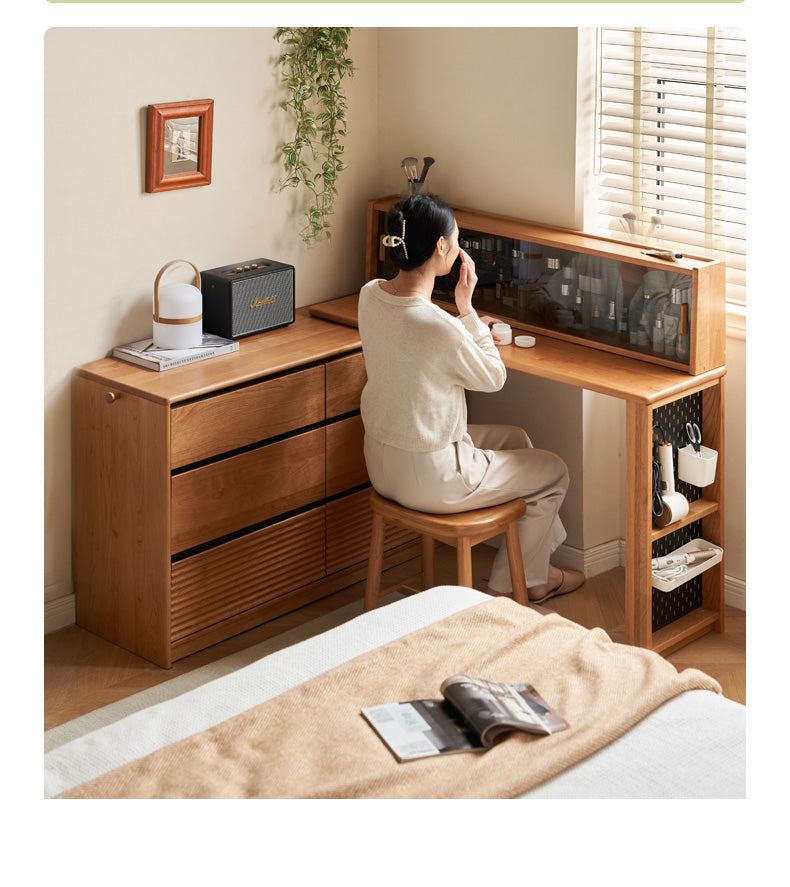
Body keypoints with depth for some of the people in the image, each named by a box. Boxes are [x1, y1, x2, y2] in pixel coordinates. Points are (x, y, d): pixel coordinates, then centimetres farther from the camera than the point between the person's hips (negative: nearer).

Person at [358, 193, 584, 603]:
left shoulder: (370, 295, -6)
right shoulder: (439, 327, -31)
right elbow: (494, 377, -12)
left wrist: (466, 324, 19)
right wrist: (466, 308, -10)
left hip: (381, 462, 9)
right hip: (430, 479, -9)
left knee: (515, 439, 29)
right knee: (554, 470, 15)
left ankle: (534, 569, 40)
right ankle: (511, 582, 33)